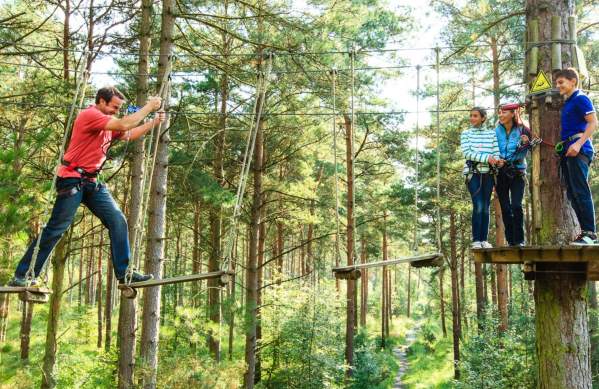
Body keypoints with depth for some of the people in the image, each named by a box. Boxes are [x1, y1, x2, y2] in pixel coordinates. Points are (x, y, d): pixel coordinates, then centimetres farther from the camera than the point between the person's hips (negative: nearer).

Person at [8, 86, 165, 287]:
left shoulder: (108, 123, 15)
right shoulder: (89, 115, -12)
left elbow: (129, 134, 23)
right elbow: (125, 124, -21)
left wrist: (154, 122, 14)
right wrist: (149, 106, -12)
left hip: (92, 182, 9)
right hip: (72, 180, -9)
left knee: (118, 221, -2)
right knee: (56, 229, -7)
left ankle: (124, 273, 1)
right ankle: (22, 276, 3)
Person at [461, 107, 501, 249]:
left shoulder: (491, 133, 11)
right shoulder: (466, 134, 7)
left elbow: (496, 152, 5)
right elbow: (467, 153, -6)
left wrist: (495, 161, -16)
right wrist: (486, 158, -16)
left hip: (488, 173, 2)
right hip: (473, 173, -2)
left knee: (486, 207, 2)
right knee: (478, 206, -12)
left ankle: (484, 239, 7)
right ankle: (476, 240, -7)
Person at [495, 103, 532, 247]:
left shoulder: (523, 131, -2)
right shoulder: (496, 132, 3)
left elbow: (522, 155, -3)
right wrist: (496, 161, -8)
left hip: (517, 173, -2)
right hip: (500, 174, 2)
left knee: (516, 206, -13)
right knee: (505, 208, 3)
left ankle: (519, 240, -6)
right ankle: (510, 240, 9)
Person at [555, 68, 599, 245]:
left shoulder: (580, 99, -5)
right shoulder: (566, 103, 21)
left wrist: (578, 144, -22)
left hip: (578, 150, -9)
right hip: (568, 151, 9)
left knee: (581, 192, -12)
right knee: (573, 194, 7)